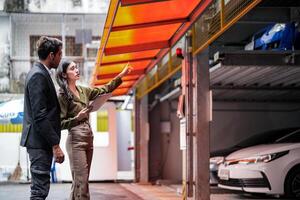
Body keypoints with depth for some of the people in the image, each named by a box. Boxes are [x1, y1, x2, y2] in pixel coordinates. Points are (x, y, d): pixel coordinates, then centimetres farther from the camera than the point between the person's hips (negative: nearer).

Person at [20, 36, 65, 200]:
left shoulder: (39, 73, 15)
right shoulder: (38, 76, -16)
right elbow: (40, 116, -22)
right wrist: (55, 145, -22)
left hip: (41, 141, 10)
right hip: (40, 142, -10)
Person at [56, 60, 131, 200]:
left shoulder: (83, 90, 12)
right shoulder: (62, 95, -8)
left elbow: (105, 90, 19)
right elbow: (59, 123, -10)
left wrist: (121, 76, 14)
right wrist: (77, 118, -20)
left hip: (88, 138, 7)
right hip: (76, 139, -7)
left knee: (80, 181, 9)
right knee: (81, 181, -11)